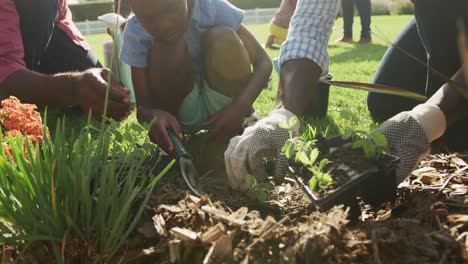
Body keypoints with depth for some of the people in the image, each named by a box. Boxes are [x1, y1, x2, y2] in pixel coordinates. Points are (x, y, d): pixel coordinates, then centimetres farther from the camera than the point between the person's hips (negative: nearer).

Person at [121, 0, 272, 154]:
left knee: (223, 37, -26)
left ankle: (235, 134, -16)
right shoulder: (136, 34, -19)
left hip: (222, 108, 1)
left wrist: (239, 107, -38)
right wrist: (155, 116, -44)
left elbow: (263, 61, -20)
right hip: (180, 116, 0)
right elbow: (142, 106, -20)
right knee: (167, 46, -28)